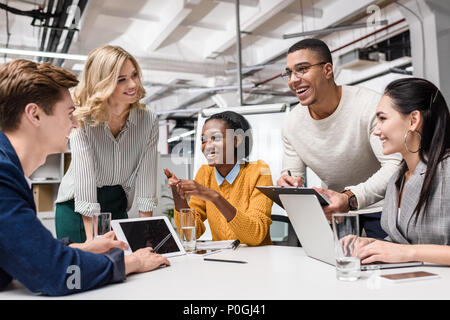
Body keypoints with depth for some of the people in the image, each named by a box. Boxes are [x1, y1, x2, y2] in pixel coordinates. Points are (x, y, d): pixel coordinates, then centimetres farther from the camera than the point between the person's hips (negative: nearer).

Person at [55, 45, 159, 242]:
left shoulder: (148, 122, -13)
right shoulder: (82, 121, -20)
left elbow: (146, 177, -14)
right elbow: (85, 176, -27)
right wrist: (93, 241, -30)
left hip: (117, 208, 2)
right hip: (75, 209, -2)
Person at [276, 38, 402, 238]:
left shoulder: (371, 105, -22)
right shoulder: (292, 123, -7)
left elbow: (395, 166, -27)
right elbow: (293, 173, 1)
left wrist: (351, 198, -43)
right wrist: (287, 186, -25)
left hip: (379, 205, -3)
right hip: (334, 207, 4)